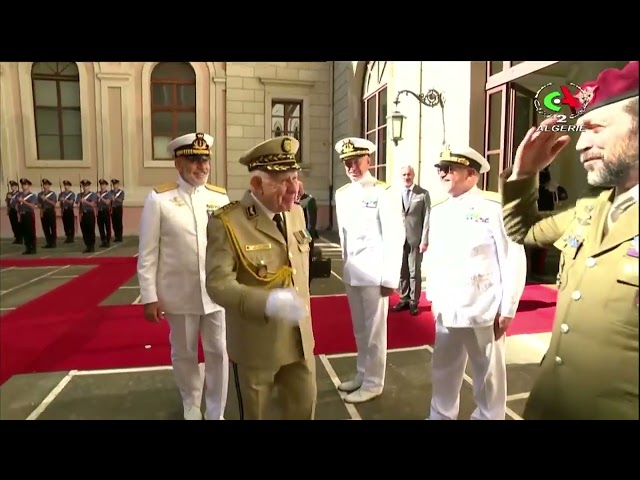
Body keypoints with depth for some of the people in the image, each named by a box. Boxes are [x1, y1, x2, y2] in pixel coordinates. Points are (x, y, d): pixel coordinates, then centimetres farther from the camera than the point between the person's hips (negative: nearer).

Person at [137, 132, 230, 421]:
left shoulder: (220, 197, 1)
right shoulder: (159, 199, -6)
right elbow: (148, 253, -5)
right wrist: (149, 297, -6)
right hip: (180, 294, -1)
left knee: (218, 353, 10)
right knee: (183, 354, 16)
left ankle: (216, 412, 30)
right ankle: (191, 405, 41)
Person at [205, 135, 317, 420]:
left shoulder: (296, 213, 2)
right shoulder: (227, 223, -20)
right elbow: (218, 284, -26)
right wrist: (268, 302, -40)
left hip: (299, 339, 5)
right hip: (256, 344, -5)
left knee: (304, 409, 20)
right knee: (255, 414, 19)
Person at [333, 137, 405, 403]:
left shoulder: (384, 193, -11)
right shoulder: (342, 194, 9)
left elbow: (395, 236, -12)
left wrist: (390, 278, -13)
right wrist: (346, 263, 11)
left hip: (374, 272, -6)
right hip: (351, 271, 6)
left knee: (374, 330, 6)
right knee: (359, 329, 18)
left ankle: (373, 383, 21)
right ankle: (361, 375, 34)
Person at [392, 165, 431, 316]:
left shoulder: (423, 194, 1)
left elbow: (427, 218, -3)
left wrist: (424, 241, -9)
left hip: (415, 239, -2)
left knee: (415, 272, 4)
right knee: (402, 271, 10)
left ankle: (413, 302, 16)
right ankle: (404, 299, 23)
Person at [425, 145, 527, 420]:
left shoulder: (495, 207, -11)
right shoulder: (438, 210, 9)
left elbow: (514, 260, -11)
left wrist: (507, 311, -11)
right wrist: (433, 297, 12)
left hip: (484, 311, -5)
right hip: (446, 310, 6)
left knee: (488, 376, 13)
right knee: (443, 372, 19)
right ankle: (441, 416, 38)